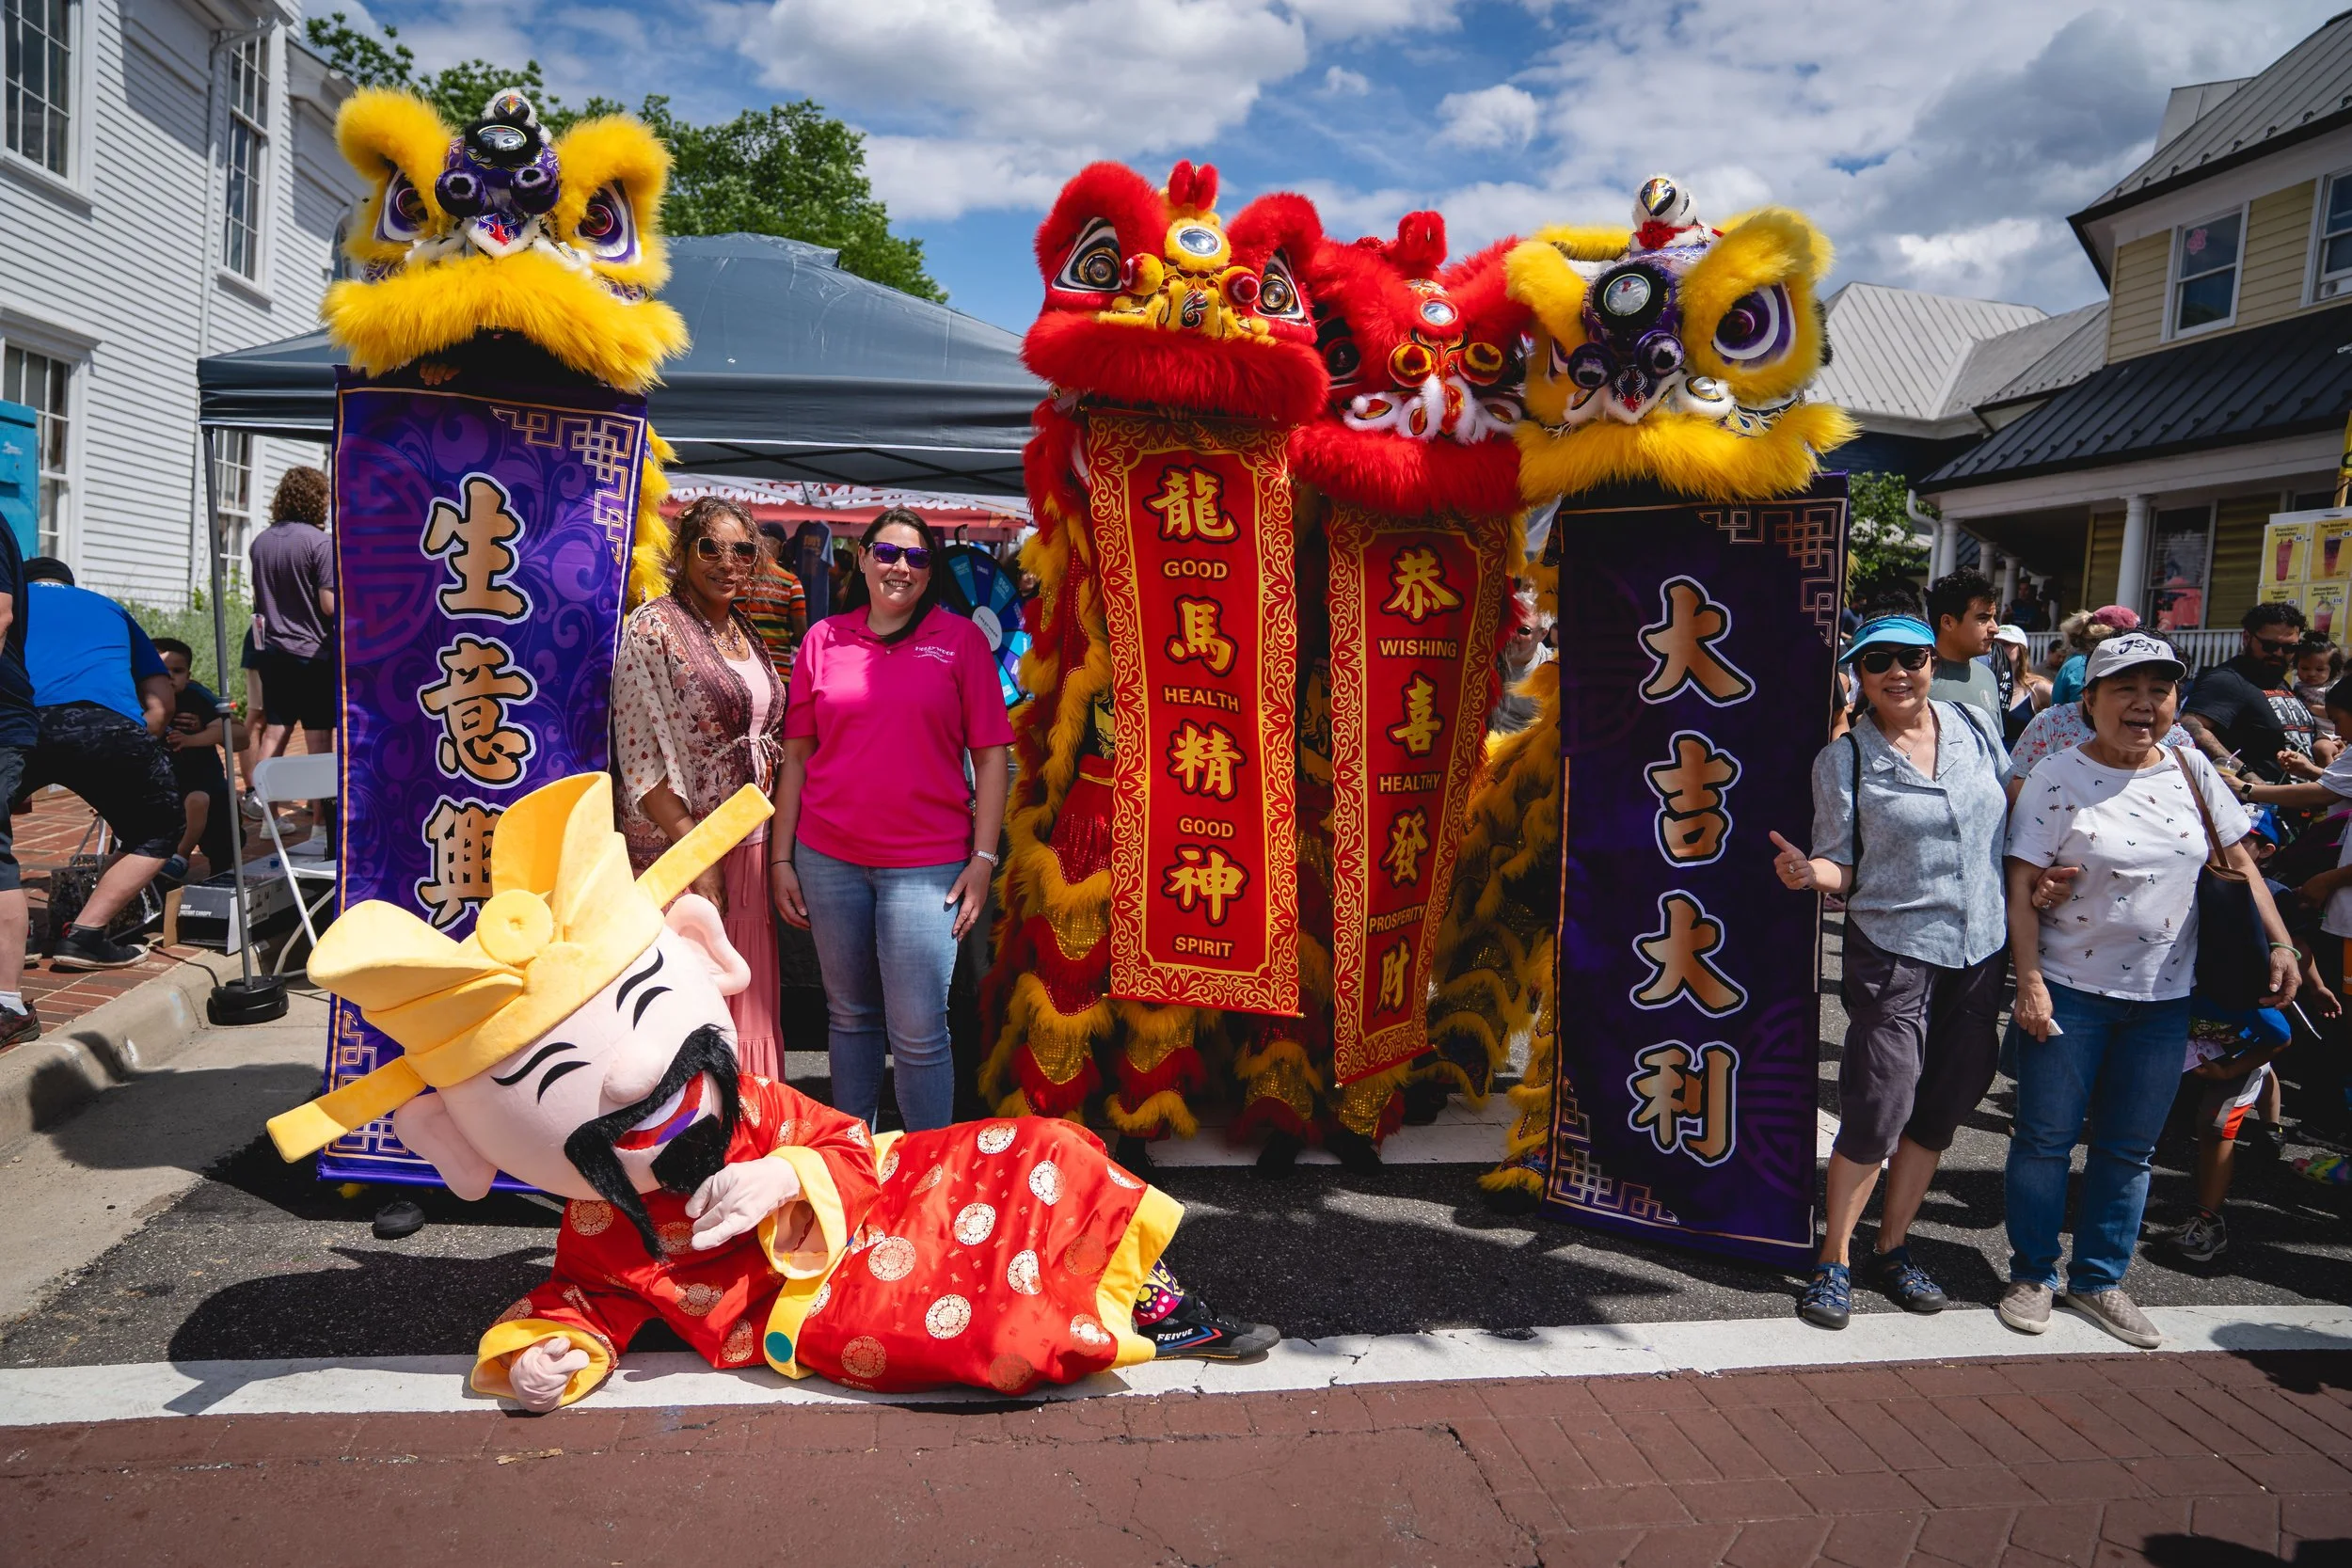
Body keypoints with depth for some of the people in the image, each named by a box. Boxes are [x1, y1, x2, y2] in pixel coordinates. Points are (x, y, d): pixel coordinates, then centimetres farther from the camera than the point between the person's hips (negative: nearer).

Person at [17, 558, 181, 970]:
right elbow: (161, 706, 24)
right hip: (108, 724, 0)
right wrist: (114, 767, 31)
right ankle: (83, 937, 9)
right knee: (158, 833, 22)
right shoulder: (110, 608, 34)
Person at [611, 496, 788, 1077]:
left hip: (751, 846, 7)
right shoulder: (653, 628, -8)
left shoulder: (745, 633, 14)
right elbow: (642, 757, -13)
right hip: (682, 849, -7)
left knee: (747, 1000, 11)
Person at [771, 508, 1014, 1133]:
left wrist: (984, 857, -5)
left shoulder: (961, 638, 2)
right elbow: (796, 753, 10)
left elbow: (991, 753, 1)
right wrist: (781, 858, 6)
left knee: (919, 1033, -4)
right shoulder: (824, 638, 8)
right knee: (850, 1016, 14)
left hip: (927, 863, -2)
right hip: (828, 858, 3)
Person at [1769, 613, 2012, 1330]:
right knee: (1879, 1109, -7)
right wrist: (1807, 870, -27)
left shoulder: (1975, 726, 5)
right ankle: (1835, 1259, 10)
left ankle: (1892, 1247, 28)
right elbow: (1842, 867, -7)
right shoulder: (1844, 760, -6)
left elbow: (2019, 807, 18)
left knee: (1940, 1108, 11)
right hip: (1893, 953, -4)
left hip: (1981, 950, 4)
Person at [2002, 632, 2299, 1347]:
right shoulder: (2058, 778, -10)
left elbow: (2238, 862, 10)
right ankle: (2033, 1274, 21)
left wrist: (2280, 943, 2)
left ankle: (2099, 1279, 28)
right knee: (2045, 1138, 5)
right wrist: (2029, 981, -16)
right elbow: (2023, 887, -11)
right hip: (2069, 990, -4)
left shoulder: (2191, 770, 3)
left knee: (2129, 1148, 13)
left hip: (2163, 996, 4)